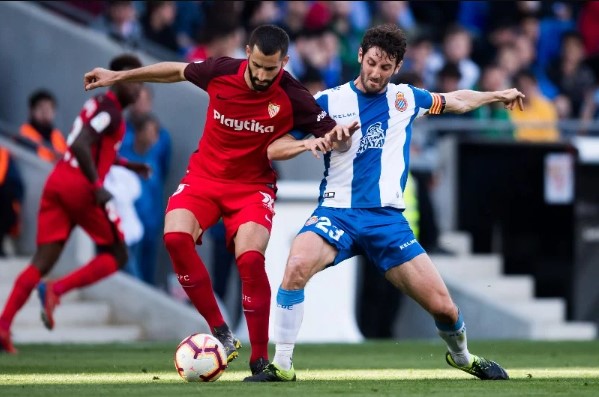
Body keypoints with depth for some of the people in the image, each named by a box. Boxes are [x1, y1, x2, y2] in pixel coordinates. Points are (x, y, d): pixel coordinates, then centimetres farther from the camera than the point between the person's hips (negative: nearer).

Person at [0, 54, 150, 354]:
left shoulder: (98, 104, 21)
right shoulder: (111, 112, -8)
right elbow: (81, 146, -22)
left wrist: (128, 165, 37)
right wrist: (97, 186, -20)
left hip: (57, 182, 9)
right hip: (80, 186, -9)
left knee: (43, 261, 3)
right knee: (115, 256, 6)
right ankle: (56, 289, -12)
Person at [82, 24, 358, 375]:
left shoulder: (293, 98, -17)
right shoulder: (221, 72, -12)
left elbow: (333, 134, -9)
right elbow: (177, 71, 8)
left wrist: (330, 137, -34)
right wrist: (118, 76, 15)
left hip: (253, 186, -2)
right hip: (204, 175, 2)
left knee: (250, 258, -25)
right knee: (176, 236, -25)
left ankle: (260, 360, -11)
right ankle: (220, 332, -15)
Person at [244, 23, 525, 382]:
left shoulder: (405, 98, 9)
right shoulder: (329, 101, 1)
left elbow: (457, 100, 30)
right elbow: (275, 150, 0)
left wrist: (497, 95, 32)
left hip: (388, 218, 2)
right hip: (338, 213, -2)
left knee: (443, 306, -2)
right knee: (297, 265, -33)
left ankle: (462, 356, 33)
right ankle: (282, 365, -22)